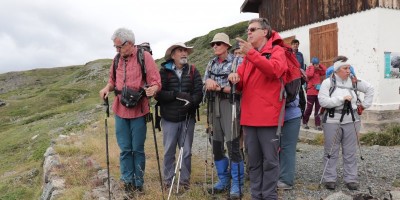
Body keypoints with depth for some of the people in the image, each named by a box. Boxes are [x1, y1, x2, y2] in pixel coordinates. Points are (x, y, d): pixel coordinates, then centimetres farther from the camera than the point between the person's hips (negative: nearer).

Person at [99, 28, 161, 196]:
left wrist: (152, 89, -34)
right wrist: (107, 87, -2)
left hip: (138, 111, -4)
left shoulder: (144, 57, -9)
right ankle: (128, 181, 23)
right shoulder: (117, 59, 7)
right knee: (125, 149, 10)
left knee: (137, 149, 7)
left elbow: (156, 82, -12)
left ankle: (138, 182, 22)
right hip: (120, 111, 4)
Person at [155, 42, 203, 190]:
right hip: (169, 118, -1)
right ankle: (168, 180, 22)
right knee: (169, 151, 7)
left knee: (186, 151, 9)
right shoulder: (164, 71, 1)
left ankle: (185, 179, 23)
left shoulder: (193, 71, 6)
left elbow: (199, 92, -6)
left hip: (188, 118, 1)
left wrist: (191, 102, -24)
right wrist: (177, 95, -20)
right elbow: (158, 93, -11)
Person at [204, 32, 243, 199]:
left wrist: (217, 87, -13)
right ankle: (223, 179, 24)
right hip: (214, 105, 6)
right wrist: (208, 81, -11)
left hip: (230, 104, -6)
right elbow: (205, 83, 11)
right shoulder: (211, 64, 15)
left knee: (233, 145, -8)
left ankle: (237, 184, 5)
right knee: (216, 144, 9)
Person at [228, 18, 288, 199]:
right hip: (249, 115, 6)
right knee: (253, 160, 12)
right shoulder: (248, 55, 18)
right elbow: (241, 85, 17)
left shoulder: (277, 51, 1)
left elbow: (274, 70, -21)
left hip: (268, 115, -6)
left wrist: (251, 53, -25)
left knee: (269, 159, 1)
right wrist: (235, 78, -7)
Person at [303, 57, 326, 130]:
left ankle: (317, 125, 9)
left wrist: (320, 65, -1)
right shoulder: (309, 69, -2)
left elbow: (326, 71, -5)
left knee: (318, 109, 4)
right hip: (311, 92, -4)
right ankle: (305, 123, 17)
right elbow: (309, 75, -22)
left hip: (319, 92, 4)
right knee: (309, 109, 1)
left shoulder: (320, 70, 12)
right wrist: (313, 67, -10)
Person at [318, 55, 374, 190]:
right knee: (331, 152, 4)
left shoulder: (354, 81, 6)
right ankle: (330, 178, 14)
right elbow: (323, 101, -16)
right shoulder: (328, 82, -6)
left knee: (350, 152, 8)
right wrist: (342, 99, -17)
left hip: (351, 121, 3)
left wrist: (365, 104, 9)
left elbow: (370, 89, 19)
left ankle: (351, 178, 18)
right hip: (332, 121, -3)